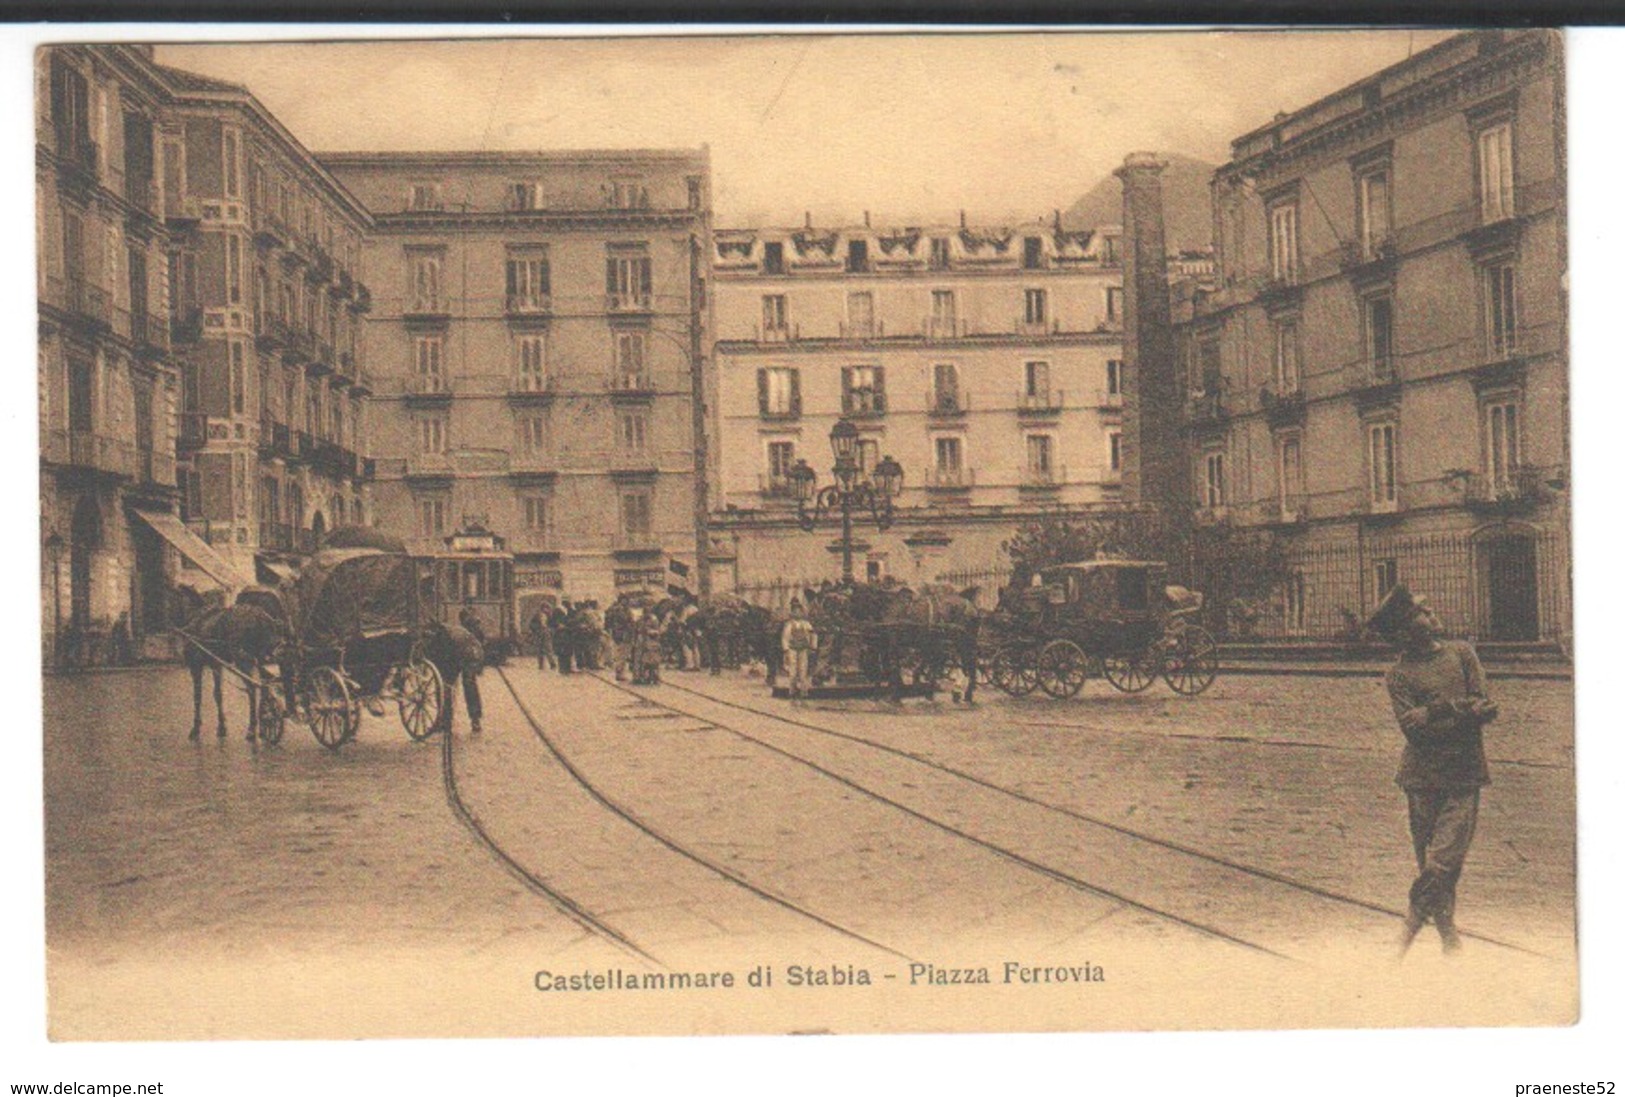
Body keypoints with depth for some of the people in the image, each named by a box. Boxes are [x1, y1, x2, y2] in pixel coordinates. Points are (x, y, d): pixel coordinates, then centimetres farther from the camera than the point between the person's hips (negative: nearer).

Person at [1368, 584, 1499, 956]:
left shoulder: (1461, 652, 9)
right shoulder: (1398, 674, -2)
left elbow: (1483, 705, 0)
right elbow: (1414, 730, -12)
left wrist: (1435, 711, -12)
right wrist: (1463, 711, -14)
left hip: (1464, 774, 2)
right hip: (1423, 775, -1)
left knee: (1444, 860, -6)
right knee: (1430, 860, 3)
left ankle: (1413, 923, 5)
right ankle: (1447, 933, 14)